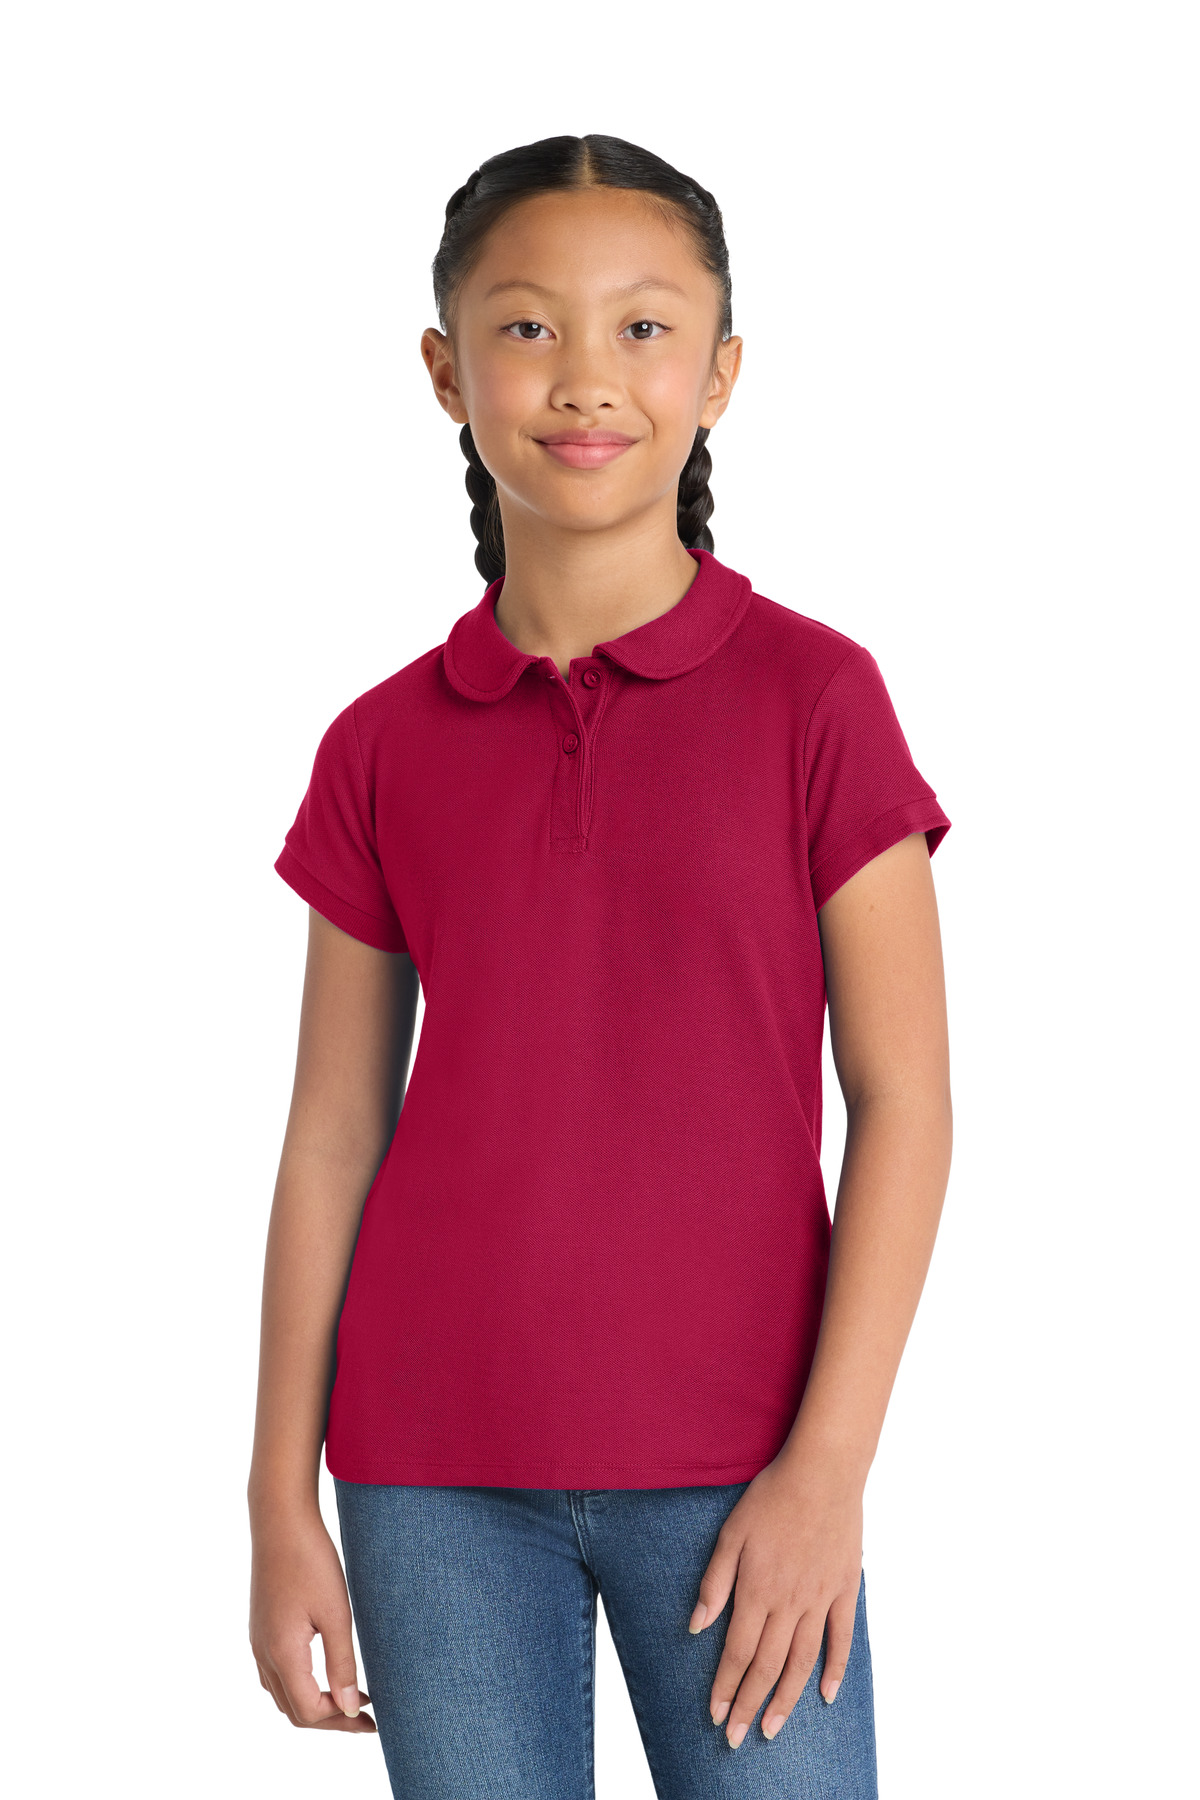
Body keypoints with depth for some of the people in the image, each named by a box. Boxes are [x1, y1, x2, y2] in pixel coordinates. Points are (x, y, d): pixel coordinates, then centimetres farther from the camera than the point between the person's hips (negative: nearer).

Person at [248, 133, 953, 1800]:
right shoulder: (383, 749, 4)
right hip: (434, 1475, 2)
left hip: (732, 1465, -2)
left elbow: (902, 1099, -4)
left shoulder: (813, 697, -3)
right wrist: (282, 1502, 5)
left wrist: (828, 1466, -9)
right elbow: (332, 1136, 7)